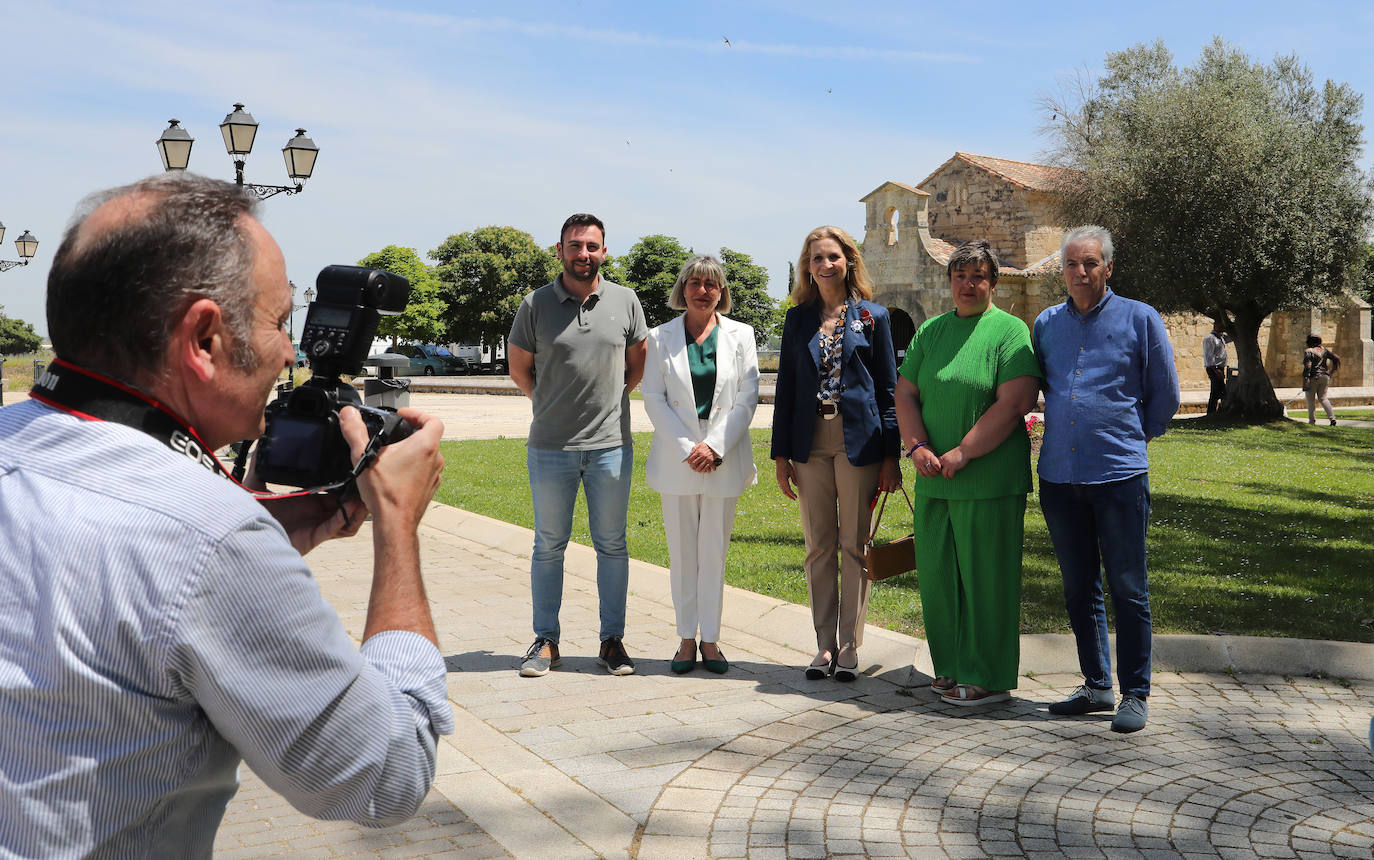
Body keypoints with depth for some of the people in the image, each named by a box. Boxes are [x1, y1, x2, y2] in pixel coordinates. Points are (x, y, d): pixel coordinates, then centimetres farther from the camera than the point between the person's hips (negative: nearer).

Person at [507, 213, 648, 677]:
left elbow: (639, 361, 14)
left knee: (612, 545, 8)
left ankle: (612, 640, 17)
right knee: (549, 545, 8)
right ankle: (546, 641, 18)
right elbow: (518, 366, 10)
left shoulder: (625, 301, 3)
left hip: (611, 445, 1)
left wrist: (611, 399, 8)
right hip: (551, 446, -1)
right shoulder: (536, 303, 0)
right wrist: (552, 404, 9)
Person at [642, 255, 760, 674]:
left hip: (723, 459, 0)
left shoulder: (740, 335, 5)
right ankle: (686, 639, 14)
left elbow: (747, 397, 0)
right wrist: (686, 449, -11)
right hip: (676, 459, 0)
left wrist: (714, 446, -11)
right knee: (682, 551, 4)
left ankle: (710, 639, 14)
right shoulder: (661, 337, 4)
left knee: (715, 550, 5)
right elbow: (653, 399, -1)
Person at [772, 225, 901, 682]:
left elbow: (889, 388, 2)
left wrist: (890, 455, -4)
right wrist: (781, 455, 5)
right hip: (811, 443, 3)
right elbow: (785, 388, 11)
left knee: (854, 546, 2)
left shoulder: (872, 316, 4)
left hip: (858, 440, -2)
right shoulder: (798, 319, 10)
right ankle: (824, 645, 16)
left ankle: (849, 648, 10)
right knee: (819, 548, 7)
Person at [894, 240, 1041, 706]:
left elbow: (1014, 404, -14)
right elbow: (905, 393, 11)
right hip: (933, 479, 6)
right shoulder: (930, 331, 14)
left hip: (988, 480, -6)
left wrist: (961, 454, -16)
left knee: (984, 576, 0)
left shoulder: (1010, 331, -4)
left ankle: (988, 678, 12)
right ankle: (951, 668, 25)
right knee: (937, 575, 10)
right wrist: (918, 447, -5)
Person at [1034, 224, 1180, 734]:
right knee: (1079, 588, 11)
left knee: (1127, 588, 0)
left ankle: (1135, 693, 10)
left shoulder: (1139, 319, 0)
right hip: (1059, 475, 4)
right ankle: (1096, 686, 22)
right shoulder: (1046, 324, 11)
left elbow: (1164, 394, 7)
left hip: (1119, 474, -4)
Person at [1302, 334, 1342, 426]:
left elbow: (1307, 366, -18)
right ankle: (1332, 418, -4)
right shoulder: (1324, 350, 9)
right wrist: (1332, 371, 22)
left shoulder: (1308, 351, -9)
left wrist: (1305, 381, -19)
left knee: (1311, 399, 8)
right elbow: (1336, 358, 12)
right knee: (1323, 397, 12)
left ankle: (1312, 420, 9)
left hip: (1313, 377, -6)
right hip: (1324, 376, 6)